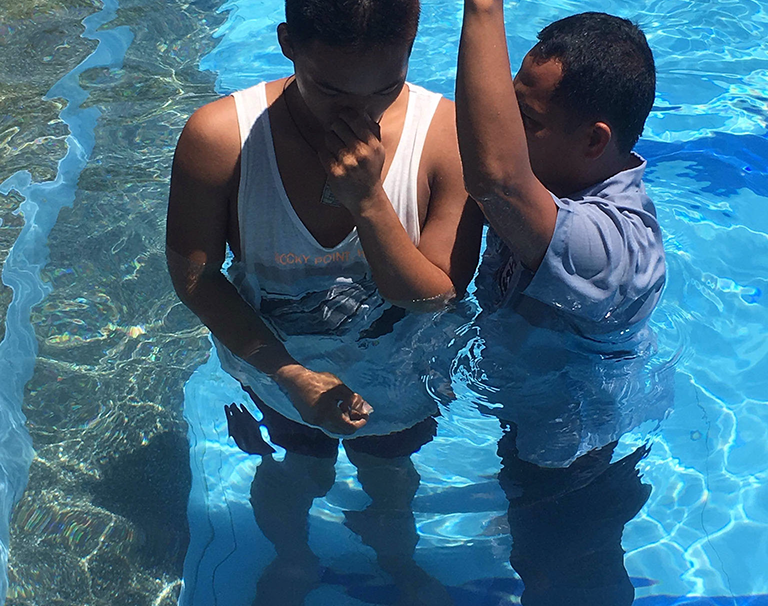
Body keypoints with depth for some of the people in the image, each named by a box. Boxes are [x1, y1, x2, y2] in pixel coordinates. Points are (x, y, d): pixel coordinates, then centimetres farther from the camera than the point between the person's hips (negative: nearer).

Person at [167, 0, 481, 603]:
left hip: (398, 378, 1)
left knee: (389, 474, 30)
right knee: (300, 474, 28)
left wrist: (367, 201, -41)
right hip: (276, 366, 0)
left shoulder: (450, 135, -31)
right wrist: (289, 373, -25)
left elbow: (439, 297, -25)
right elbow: (195, 274, -18)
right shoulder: (219, 136, -31)